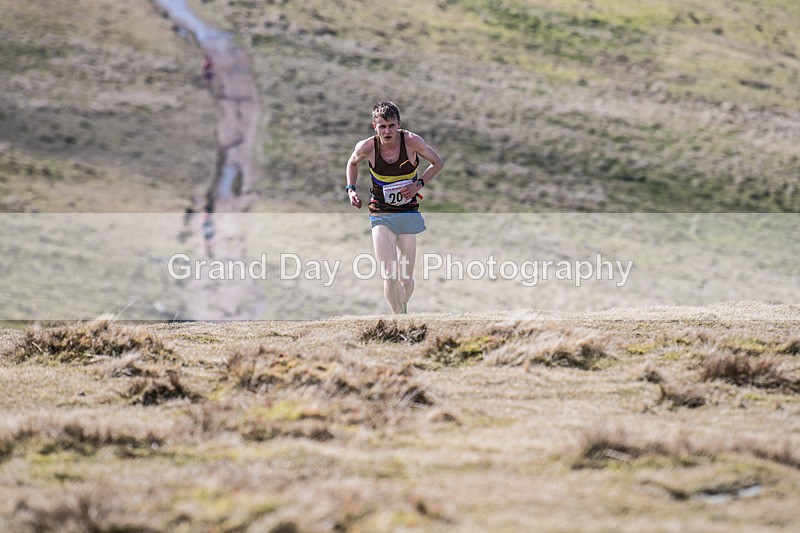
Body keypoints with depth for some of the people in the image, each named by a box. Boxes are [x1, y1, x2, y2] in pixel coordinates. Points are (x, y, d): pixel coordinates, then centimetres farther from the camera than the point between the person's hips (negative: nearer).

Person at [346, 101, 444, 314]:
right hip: (381, 215, -1)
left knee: (406, 280, 7)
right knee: (390, 277, -17)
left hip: (408, 213, 1)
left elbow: (437, 162, 2)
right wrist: (351, 189, -2)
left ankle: (402, 308, 38)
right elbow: (352, 163, 12)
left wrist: (418, 184, -12)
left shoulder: (412, 141, -15)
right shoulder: (367, 147, -13)